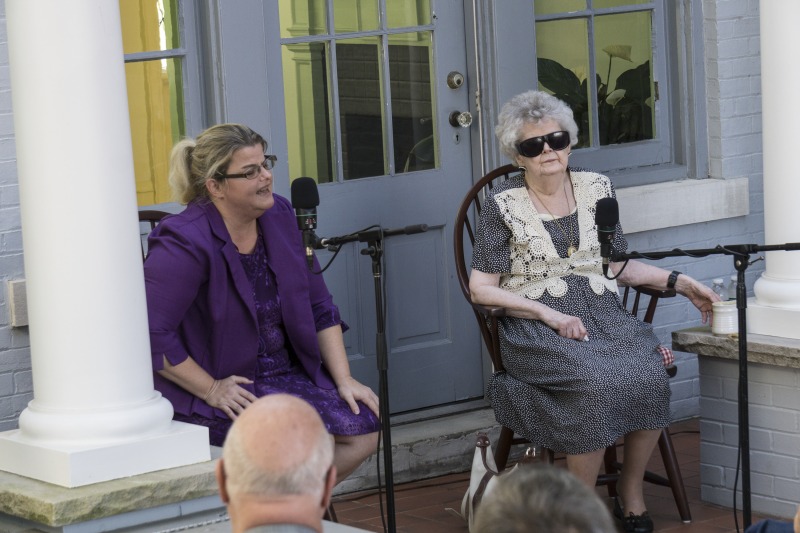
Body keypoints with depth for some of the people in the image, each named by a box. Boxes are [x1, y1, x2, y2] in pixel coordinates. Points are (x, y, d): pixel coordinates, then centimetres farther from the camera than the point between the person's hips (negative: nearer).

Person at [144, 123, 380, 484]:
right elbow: (152, 332, -21)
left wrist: (344, 380, 3)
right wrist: (211, 390, -17)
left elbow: (319, 308, 11)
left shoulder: (279, 217, 4)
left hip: (286, 372, 7)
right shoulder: (186, 243, -18)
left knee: (363, 427, -10)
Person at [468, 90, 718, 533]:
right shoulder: (503, 205, 1)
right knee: (597, 381, -34)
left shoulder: (597, 189, 13)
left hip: (602, 313, 4)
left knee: (649, 372, -28)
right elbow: (480, 289, -1)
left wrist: (679, 282, 7)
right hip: (534, 326, -4)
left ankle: (631, 491, -8)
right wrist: (550, 315, -11)